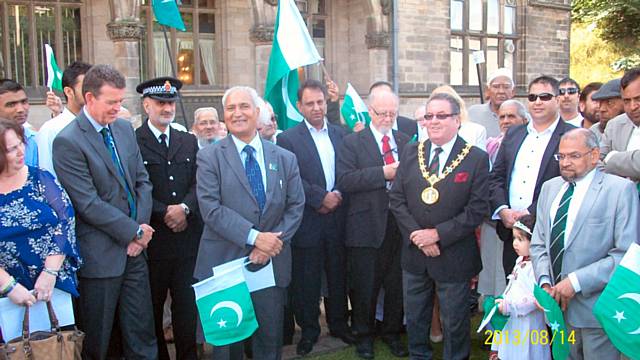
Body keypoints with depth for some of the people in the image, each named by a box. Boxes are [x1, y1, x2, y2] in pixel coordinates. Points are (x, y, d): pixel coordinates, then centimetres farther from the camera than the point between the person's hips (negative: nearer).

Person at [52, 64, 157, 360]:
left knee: (142, 335, 13)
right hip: (100, 255, -6)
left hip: (134, 247, 6)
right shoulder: (67, 141, -14)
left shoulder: (125, 129, 8)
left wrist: (142, 227, -4)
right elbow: (89, 204, -17)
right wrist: (136, 230, -12)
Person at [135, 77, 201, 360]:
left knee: (187, 304, 9)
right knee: (152, 306, 10)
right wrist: (165, 213, -15)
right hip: (153, 238, -3)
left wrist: (185, 208, -11)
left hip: (188, 237, 4)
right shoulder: (132, 142, -4)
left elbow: (198, 183, 6)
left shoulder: (189, 142, 12)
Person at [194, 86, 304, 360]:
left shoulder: (285, 159, 8)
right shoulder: (209, 157, -2)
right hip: (225, 263, -2)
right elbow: (210, 208, -12)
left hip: (272, 263, 2)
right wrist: (253, 237, -19)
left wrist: (274, 241, -11)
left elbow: (295, 207, 4)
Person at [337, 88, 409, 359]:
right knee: (365, 285, 9)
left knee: (397, 284, 12)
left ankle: (392, 332, 30)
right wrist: (383, 173, -21)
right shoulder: (352, 142, -2)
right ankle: (364, 335, 27)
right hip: (367, 225, -3)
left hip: (400, 224, 3)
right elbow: (344, 181, -14)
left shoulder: (405, 141, 12)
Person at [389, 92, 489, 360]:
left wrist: (437, 234, -18)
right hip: (414, 253, 4)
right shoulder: (411, 152, 3)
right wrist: (416, 234, -12)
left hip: (453, 256, -4)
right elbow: (396, 198, 0)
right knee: (414, 318, 19)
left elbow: (477, 209, -13)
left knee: (455, 324, 13)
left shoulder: (477, 158, -9)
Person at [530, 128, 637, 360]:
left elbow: (627, 254, -15)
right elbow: (538, 244, 12)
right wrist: (545, 283, -3)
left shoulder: (620, 189, -8)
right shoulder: (550, 188, 12)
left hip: (596, 307, -5)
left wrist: (576, 282, -18)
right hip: (557, 305, 5)